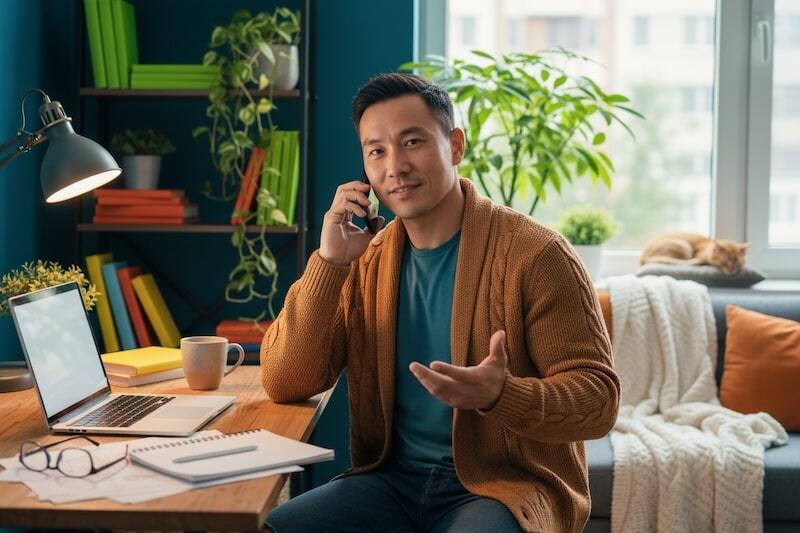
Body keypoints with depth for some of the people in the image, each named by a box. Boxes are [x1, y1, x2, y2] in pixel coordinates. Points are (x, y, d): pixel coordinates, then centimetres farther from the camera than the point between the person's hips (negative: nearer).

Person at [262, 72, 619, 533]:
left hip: (507, 485, -4)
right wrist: (329, 261, -11)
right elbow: (285, 384, -1)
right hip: (392, 479, 4)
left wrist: (500, 396, -31)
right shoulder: (366, 262, 6)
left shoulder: (534, 254, -10)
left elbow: (599, 397, -12)